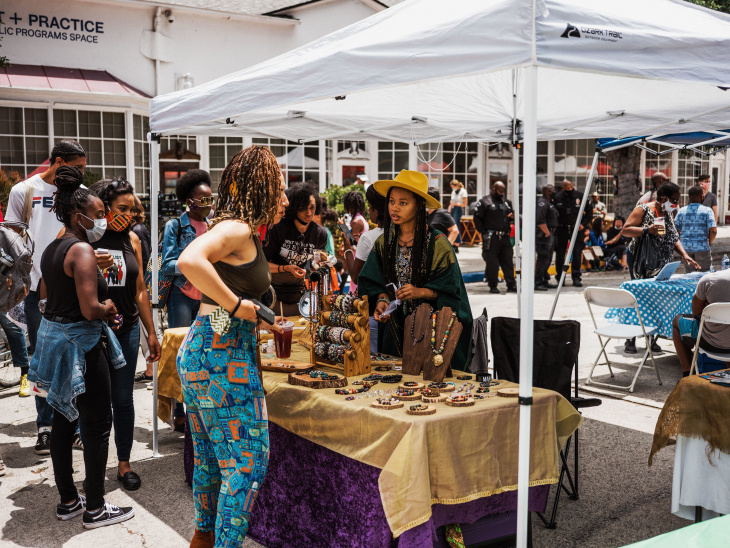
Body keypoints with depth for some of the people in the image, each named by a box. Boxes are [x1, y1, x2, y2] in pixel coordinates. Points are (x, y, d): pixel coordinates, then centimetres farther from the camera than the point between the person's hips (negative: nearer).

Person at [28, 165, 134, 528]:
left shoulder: (51, 249, 11)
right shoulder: (82, 250, -18)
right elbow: (90, 309, -25)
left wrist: (100, 308, 12)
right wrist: (107, 308, -5)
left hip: (53, 335, 10)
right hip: (79, 343, -10)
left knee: (64, 421, 16)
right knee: (98, 424, 1)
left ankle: (68, 501, 27)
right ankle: (95, 509, 9)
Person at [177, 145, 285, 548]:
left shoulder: (231, 227, 13)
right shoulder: (238, 229, -15)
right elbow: (189, 261, -33)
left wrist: (260, 319, 24)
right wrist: (241, 307, -25)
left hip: (196, 349, 10)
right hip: (224, 356, -10)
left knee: (210, 455, 22)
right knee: (248, 461, 0)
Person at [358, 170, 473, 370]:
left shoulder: (438, 244, -10)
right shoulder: (384, 243, 5)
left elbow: (449, 290, -8)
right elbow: (377, 283, 9)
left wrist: (420, 292, -23)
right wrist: (383, 300, -11)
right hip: (397, 330, 4)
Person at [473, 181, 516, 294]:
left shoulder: (506, 202, 17)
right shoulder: (485, 201, -2)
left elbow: (510, 217, 27)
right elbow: (477, 218, -4)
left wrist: (512, 217, 2)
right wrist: (483, 232, -11)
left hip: (505, 237, 5)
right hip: (491, 238, -5)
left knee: (508, 261, 4)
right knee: (492, 262, -1)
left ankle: (511, 285, 7)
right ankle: (492, 286, 8)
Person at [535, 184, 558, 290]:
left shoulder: (549, 202, 20)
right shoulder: (542, 203, -14)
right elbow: (540, 220, -25)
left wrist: (551, 233, 18)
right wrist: (547, 233, -20)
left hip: (550, 234, 11)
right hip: (544, 235, -11)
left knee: (548, 259, 15)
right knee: (543, 258, -11)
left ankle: (544, 281, 23)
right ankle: (538, 283, -11)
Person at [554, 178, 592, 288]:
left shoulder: (579, 196, -1)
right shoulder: (557, 197, -3)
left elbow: (589, 210, 8)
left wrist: (584, 224, 0)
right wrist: (555, 225, -4)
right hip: (562, 230, 0)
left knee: (577, 253, -3)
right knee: (560, 253, 5)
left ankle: (576, 278, 2)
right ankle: (559, 276, 18)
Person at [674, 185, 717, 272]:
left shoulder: (682, 211, 1)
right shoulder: (707, 210, -7)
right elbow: (713, 230, -14)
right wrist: (710, 242, 3)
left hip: (686, 247, 3)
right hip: (702, 247, -3)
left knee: (689, 273, 14)